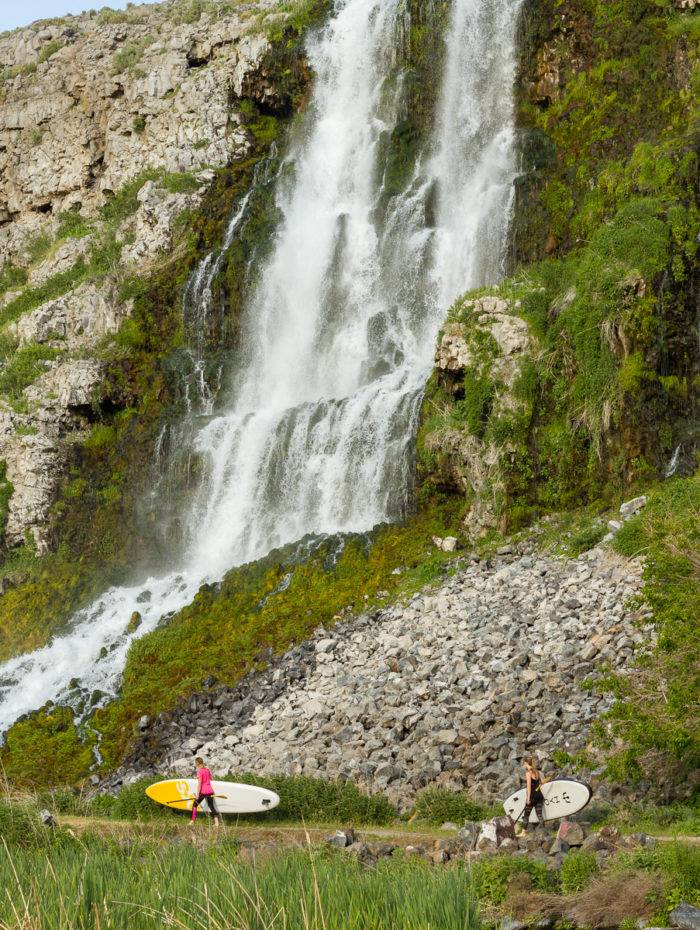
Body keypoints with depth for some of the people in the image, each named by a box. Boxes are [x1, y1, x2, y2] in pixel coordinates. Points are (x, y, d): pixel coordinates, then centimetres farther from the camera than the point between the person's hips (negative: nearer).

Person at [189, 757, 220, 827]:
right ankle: (216, 822, -4)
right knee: (212, 807, 9)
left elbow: (199, 783, -14)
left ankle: (192, 822, 8)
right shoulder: (207, 770, 11)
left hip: (203, 792, -6)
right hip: (210, 791, 6)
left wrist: (197, 795, -14)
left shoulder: (199, 771, -10)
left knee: (195, 805, 10)